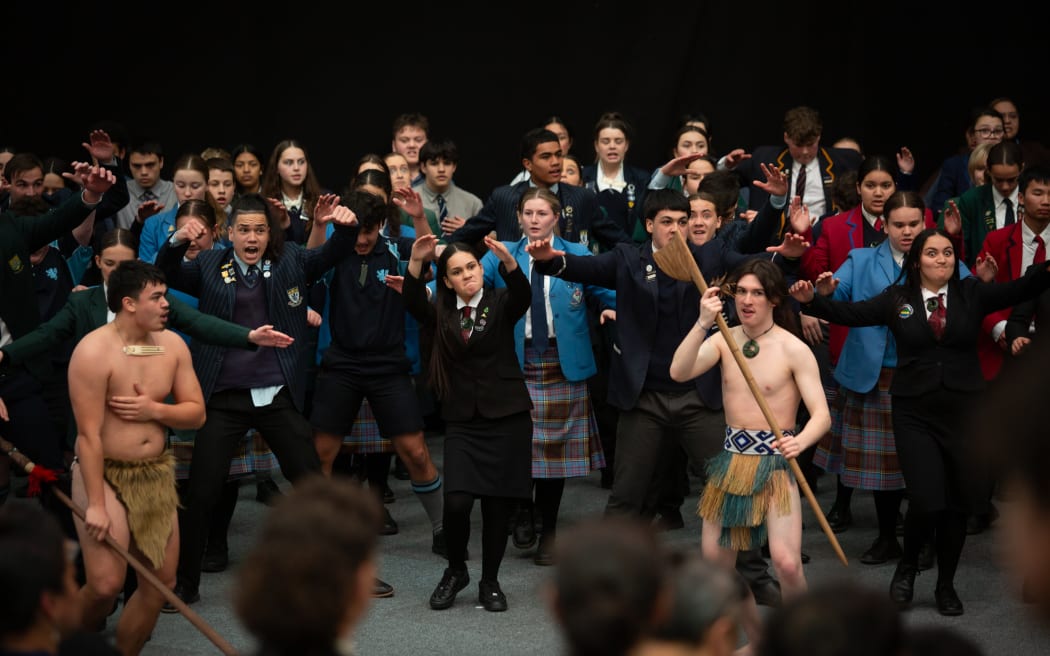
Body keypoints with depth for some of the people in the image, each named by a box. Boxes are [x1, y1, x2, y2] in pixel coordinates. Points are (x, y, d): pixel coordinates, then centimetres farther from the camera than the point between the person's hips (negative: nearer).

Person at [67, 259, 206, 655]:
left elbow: (196, 414, 5)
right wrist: (96, 506, -21)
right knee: (106, 586, -15)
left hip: (155, 473, 6)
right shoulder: (94, 351, -17)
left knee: (162, 584, 5)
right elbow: (89, 434, -19)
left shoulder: (172, 345, 1)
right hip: (105, 473, -6)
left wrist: (154, 410, -16)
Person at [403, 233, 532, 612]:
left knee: (498, 504, 2)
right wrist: (416, 263, -32)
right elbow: (412, 304, -13)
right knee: (456, 502, -12)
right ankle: (455, 571, 13)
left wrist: (509, 261, -40)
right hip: (462, 421, 1)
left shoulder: (500, 304, 2)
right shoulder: (441, 314, 7)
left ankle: (490, 582, 19)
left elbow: (523, 296, -20)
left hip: (507, 416, -1)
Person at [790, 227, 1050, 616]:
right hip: (914, 413, -1)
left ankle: (946, 585, 26)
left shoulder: (972, 294, 3)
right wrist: (811, 302, -17)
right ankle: (907, 567, 18)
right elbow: (850, 314, -2)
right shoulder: (897, 299, 2)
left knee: (959, 503, 7)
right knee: (926, 500, -12)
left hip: (964, 410, 2)